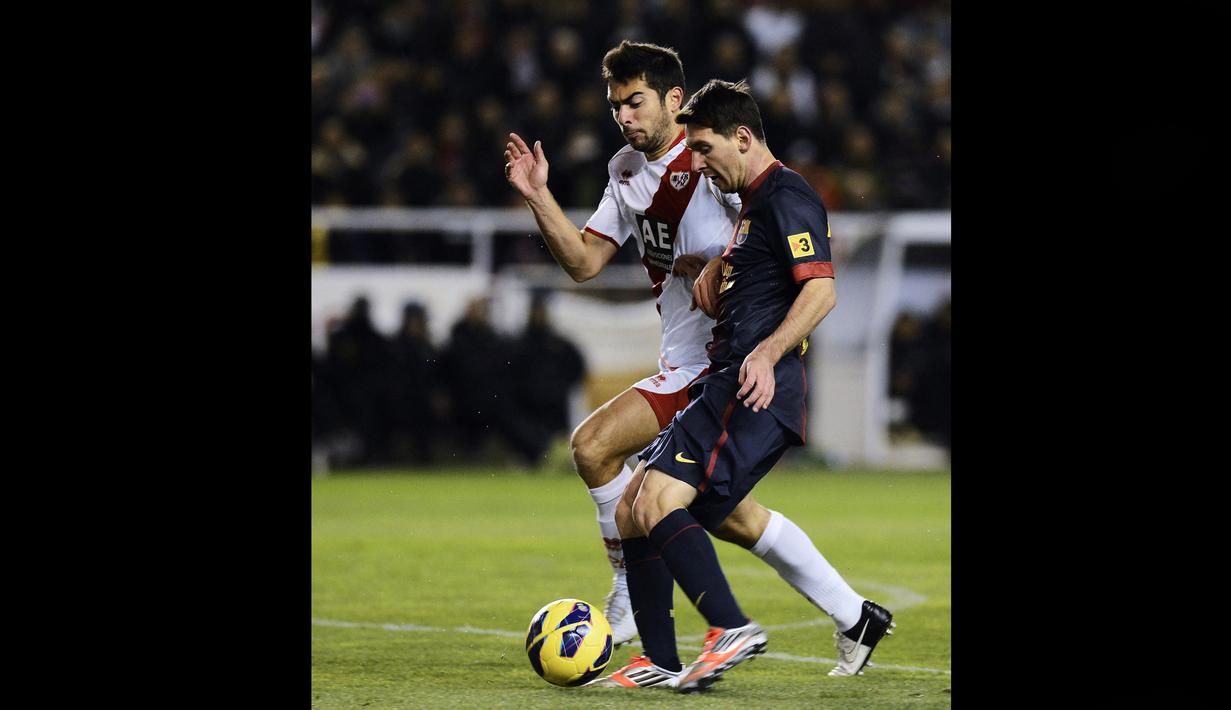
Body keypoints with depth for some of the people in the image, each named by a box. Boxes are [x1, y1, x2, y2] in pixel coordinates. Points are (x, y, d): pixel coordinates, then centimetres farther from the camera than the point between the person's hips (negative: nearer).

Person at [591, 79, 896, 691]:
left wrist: (767, 353, -32)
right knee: (630, 512, 8)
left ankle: (733, 629, -23)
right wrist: (715, 268, 22)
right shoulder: (755, 203, 24)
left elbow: (821, 290, -19)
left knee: (658, 503, -23)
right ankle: (659, 664, 7)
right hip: (721, 390, 11)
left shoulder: (786, 195, -8)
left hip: (755, 392, -11)